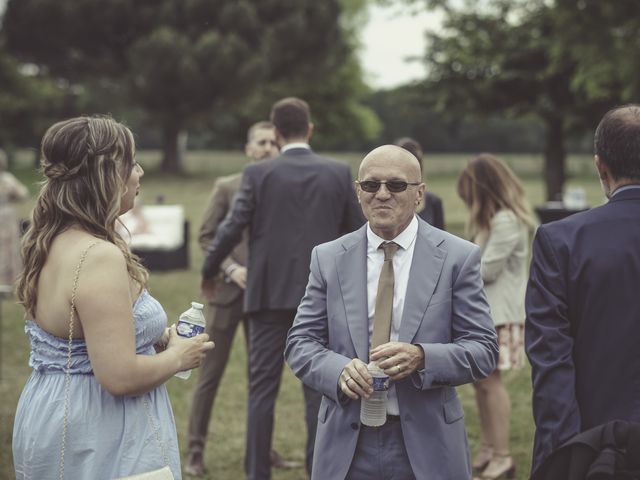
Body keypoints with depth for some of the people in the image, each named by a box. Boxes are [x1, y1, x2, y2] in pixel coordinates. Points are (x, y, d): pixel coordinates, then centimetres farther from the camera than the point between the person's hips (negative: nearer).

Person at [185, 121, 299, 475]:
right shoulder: (226, 187, -1)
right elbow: (206, 236, -1)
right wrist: (231, 267, -14)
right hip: (227, 290, -3)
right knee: (211, 373, 0)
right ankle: (195, 449, 8)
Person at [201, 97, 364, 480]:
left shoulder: (258, 174, -4)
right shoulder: (339, 173, 1)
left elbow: (232, 228, -6)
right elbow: (358, 233, 6)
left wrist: (209, 272, 9)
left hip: (270, 293, -1)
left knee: (263, 387, 5)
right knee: (319, 389, 6)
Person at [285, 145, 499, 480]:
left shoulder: (458, 257, -2)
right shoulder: (328, 258, 5)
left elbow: (483, 350, -3)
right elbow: (300, 342, 4)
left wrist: (422, 358, -21)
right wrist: (339, 370, -16)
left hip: (427, 445, -1)